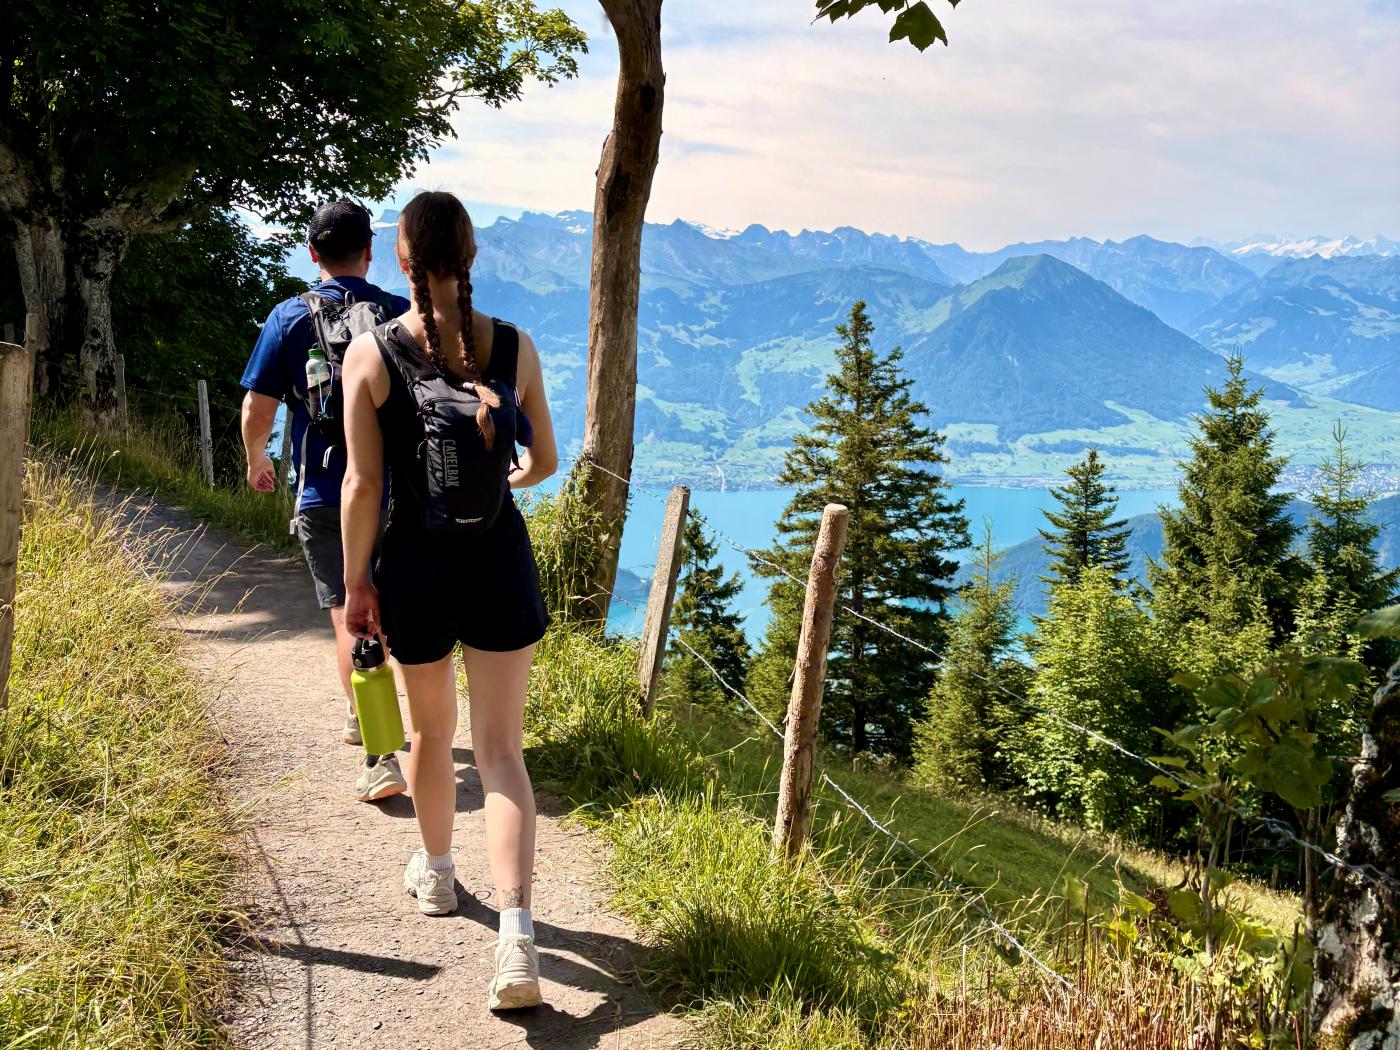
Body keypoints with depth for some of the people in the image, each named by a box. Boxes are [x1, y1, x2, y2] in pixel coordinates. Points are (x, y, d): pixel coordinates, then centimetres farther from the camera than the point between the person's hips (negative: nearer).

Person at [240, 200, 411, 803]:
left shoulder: (290, 318, -4)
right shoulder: (402, 315, -1)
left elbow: (256, 410, -4)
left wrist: (257, 461, 16)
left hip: (321, 495, -2)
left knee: (348, 618, -2)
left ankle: (380, 757, -12)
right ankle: (361, 717, 38)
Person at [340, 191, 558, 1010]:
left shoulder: (371, 353, -9)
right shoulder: (514, 347, -3)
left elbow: (364, 484, -9)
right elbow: (546, 461, 6)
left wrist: (357, 581, 2)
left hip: (414, 566, 0)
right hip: (499, 560, 0)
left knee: (432, 729, 22)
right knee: (501, 750, 3)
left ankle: (436, 874, 44)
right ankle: (517, 933, -11)